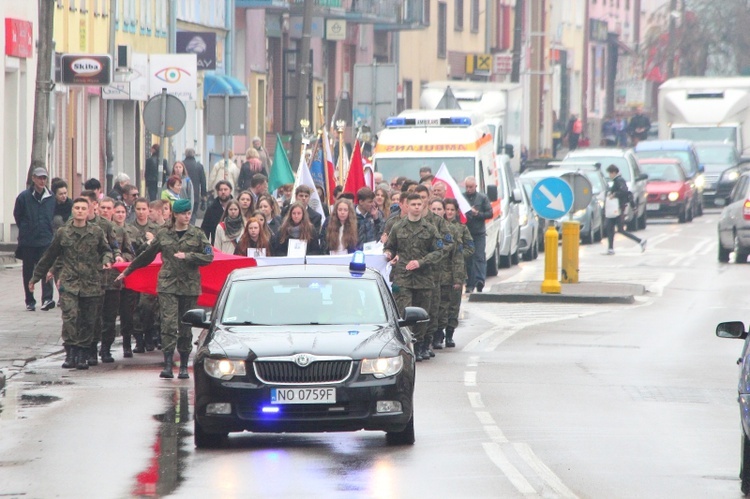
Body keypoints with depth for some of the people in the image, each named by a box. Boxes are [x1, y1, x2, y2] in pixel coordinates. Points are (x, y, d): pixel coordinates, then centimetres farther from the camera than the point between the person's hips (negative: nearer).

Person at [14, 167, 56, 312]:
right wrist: (25, 230, 8)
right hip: (28, 241, 0)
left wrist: (48, 229, 10)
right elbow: (17, 216, 7)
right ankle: (30, 301, 15)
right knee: (28, 272, 6)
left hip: (46, 240, 0)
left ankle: (47, 299, -21)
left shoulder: (51, 198, 4)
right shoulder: (24, 197, -3)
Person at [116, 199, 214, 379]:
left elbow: (209, 256, -1)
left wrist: (187, 256, -14)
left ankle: (184, 366, 13)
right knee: (169, 323, -12)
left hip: (190, 285, 0)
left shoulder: (197, 234, 5)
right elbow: (147, 255, 18)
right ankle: (168, 364, -16)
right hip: (168, 285, 0)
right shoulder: (163, 234, 8)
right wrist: (128, 271, 24)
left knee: (186, 327, 5)